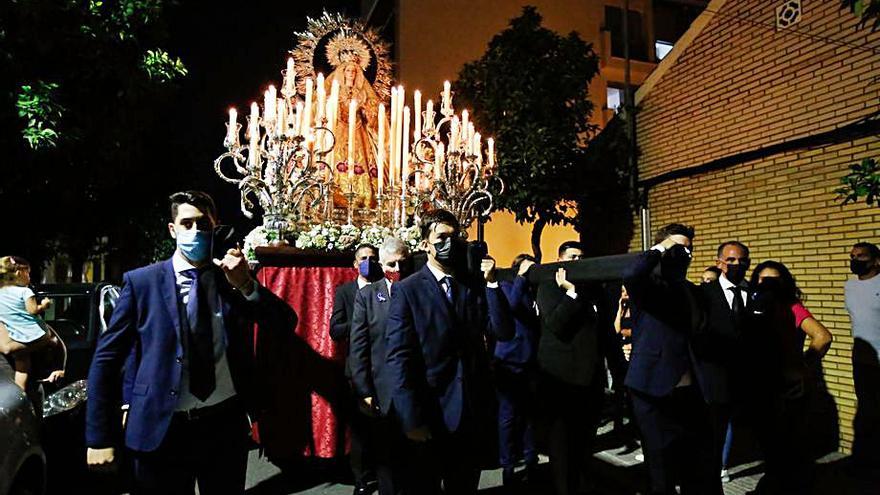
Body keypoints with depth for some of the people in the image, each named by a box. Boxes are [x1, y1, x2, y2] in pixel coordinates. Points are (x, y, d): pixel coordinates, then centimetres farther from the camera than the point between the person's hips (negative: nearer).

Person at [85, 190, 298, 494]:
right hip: (162, 430, -1)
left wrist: (246, 285, -19)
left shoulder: (234, 277, 0)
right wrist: (99, 438, -4)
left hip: (227, 425, 2)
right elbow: (106, 360, -2)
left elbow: (285, 330, -6)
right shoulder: (142, 282, -4)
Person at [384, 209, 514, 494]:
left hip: (473, 414, 4)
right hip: (429, 416, -3)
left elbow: (504, 332, -4)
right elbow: (397, 357, -12)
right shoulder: (407, 290, -7)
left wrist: (491, 282, -11)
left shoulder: (476, 285, 4)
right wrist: (412, 419, -15)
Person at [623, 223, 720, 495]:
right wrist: (660, 248, -19)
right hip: (655, 391, -6)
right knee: (663, 473, 7)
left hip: (690, 391, 7)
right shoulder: (650, 285, -9)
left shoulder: (693, 291, 13)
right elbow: (630, 275, -34)